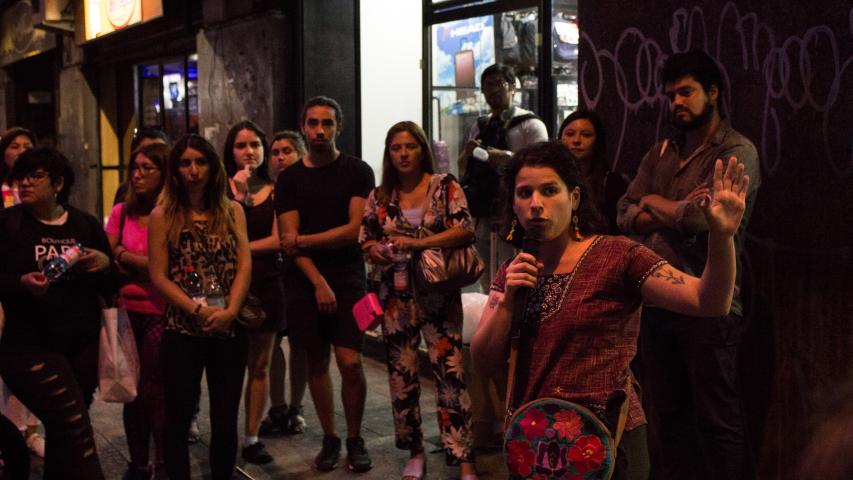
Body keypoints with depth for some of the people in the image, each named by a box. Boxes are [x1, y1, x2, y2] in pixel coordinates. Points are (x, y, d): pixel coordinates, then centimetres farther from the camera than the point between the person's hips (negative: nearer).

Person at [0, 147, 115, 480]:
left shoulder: (87, 225, 8)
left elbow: (111, 287, 11)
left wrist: (105, 264, -9)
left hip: (83, 347, 4)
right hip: (29, 347, -4)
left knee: (64, 433, 13)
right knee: (77, 429, -14)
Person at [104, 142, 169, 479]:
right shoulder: (121, 213, 6)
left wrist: (122, 255, -5)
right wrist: (142, 268, -14)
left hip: (161, 314, -4)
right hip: (127, 312, 4)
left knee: (154, 391, 2)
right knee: (131, 391, 11)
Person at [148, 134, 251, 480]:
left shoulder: (232, 211, 8)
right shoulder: (163, 216, 2)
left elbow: (244, 265, 1)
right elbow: (158, 276, -3)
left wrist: (228, 311, -13)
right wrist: (198, 310, -14)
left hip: (229, 330, 2)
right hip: (182, 331, -1)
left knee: (226, 418, 8)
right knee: (179, 418, 6)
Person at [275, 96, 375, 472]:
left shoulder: (357, 172, 1)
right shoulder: (289, 179, 6)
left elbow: (355, 230, -9)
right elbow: (290, 240, -1)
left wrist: (303, 240, -5)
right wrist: (319, 283, -12)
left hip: (347, 278, -2)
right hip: (304, 282, 2)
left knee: (350, 362, -8)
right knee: (316, 362, 6)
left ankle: (355, 439, 9)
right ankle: (329, 439, 20)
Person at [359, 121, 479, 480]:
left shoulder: (444, 186, -1)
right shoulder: (380, 197, 9)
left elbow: (465, 230, -12)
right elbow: (365, 242, 13)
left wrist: (417, 243, -18)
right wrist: (378, 251, -10)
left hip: (439, 296, -3)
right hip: (396, 297, 4)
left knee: (450, 373, -7)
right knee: (401, 375, 8)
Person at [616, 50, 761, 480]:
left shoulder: (736, 152, -7)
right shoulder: (660, 154, 14)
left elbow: (702, 217, -19)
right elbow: (625, 215, 6)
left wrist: (655, 203, -1)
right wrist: (677, 213, -11)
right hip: (658, 300, 7)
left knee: (717, 419, 2)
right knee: (663, 412, 15)